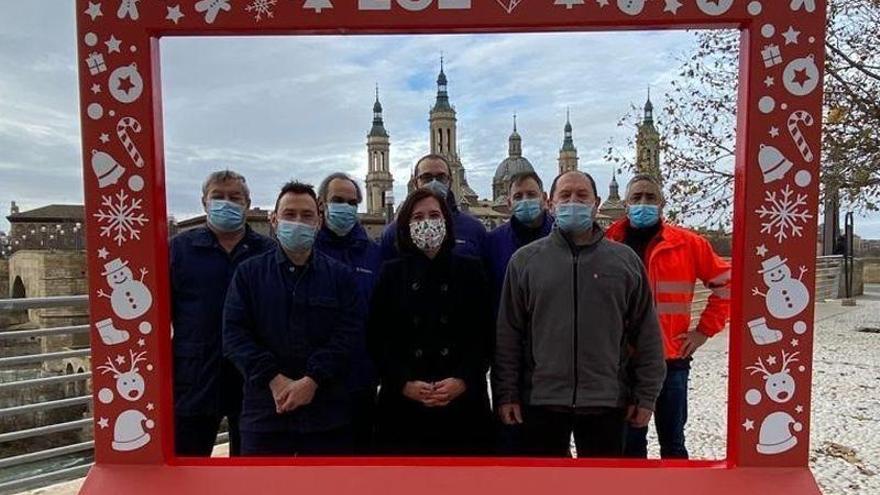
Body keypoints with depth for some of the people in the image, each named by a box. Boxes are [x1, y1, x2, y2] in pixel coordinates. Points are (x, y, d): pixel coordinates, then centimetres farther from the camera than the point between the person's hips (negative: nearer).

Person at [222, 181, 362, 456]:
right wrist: (275, 380, -13)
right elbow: (234, 333, -2)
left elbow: (348, 334, -4)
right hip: (264, 412, 0)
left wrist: (312, 381, -14)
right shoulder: (249, 273, 7)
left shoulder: (341, 275, 5)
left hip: (327, 412, 0)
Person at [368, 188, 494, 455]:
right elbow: (377, 338, 3)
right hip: (403, 405, 0)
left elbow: (484, 335, 4)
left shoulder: (470, 270, 8)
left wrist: (463, 380, -10)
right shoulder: (391, 273, 8)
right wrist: (404, 383, -10)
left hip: (464, 401, 0)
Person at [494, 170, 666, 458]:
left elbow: (647, 334, 5)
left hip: (607, 400, 1)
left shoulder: (625, 260, 3)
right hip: (541, 399, 0)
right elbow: (508, 334, 1)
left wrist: (646, 395, 3)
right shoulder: (524, 260, 1)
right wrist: (506, 393, -2)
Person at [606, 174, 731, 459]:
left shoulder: (687, 243, -1)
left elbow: (726, 283, 6)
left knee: (672, 441, 12)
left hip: (672, 359, -1)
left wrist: (705, 330, 0)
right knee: (630, 441, 13)